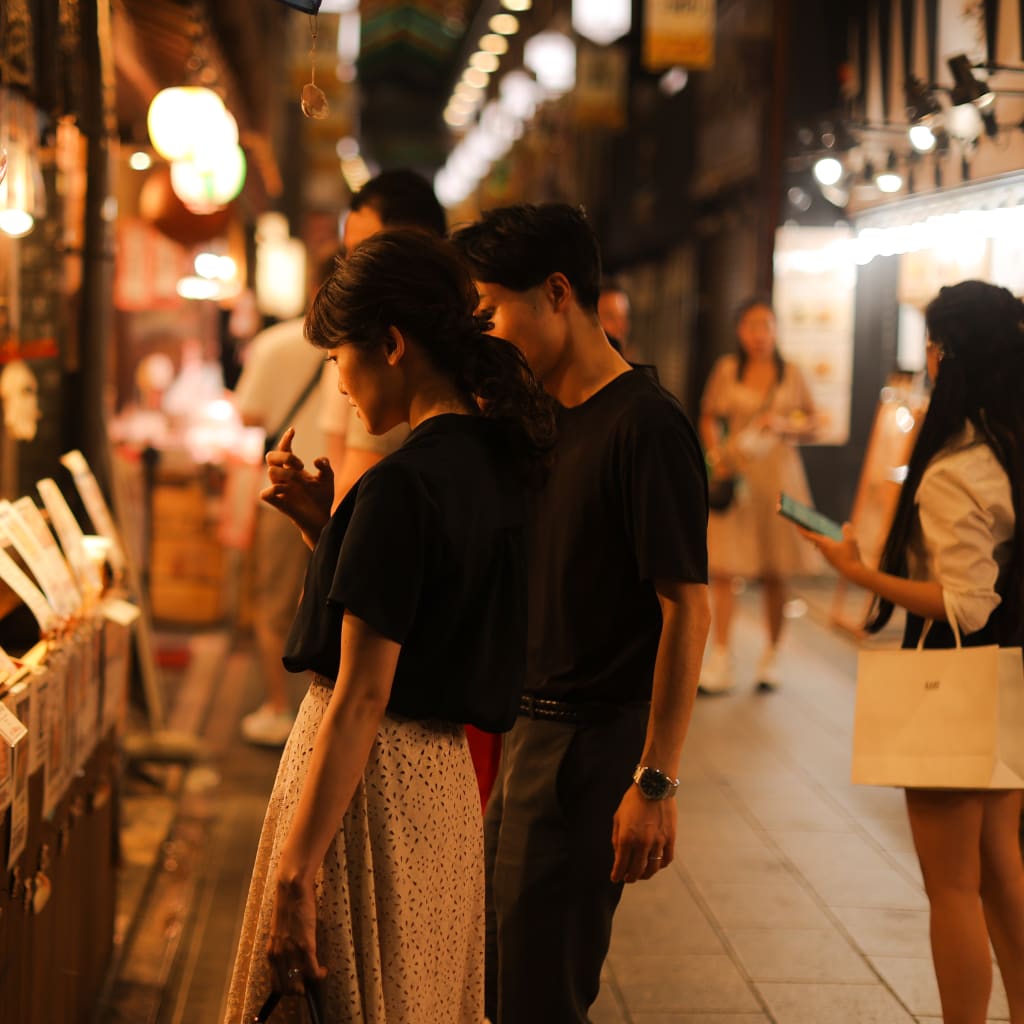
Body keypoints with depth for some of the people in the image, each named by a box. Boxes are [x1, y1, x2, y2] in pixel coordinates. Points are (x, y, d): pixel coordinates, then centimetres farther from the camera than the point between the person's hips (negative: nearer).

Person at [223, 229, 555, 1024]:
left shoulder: (403, 483, -20)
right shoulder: (497, 460, 7)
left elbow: (361, 696, -23)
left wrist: (295, 871, -21)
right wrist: (327, 525, 9)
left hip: (371, 773, -9)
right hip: (445, 773, 9)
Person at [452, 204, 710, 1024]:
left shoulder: (645, 424, -17)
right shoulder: (546, 423, 12)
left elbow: (686, 609, -20)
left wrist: (655, 782, -22)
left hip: (597, 743, -9)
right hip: (532, 732, 9)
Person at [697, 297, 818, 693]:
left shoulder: (791, 373, 6)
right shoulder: (726, 370, 4)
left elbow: (811, 426, 10)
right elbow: (709, 418, 9)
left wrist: (783, 424, -10)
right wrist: (716, 455, -7)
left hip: (778, 472, 1)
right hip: (735, 470, -1)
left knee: (774, 572, 4)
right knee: (723, 566, -8)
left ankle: (771, 656, 16)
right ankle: (720, 658, -4)